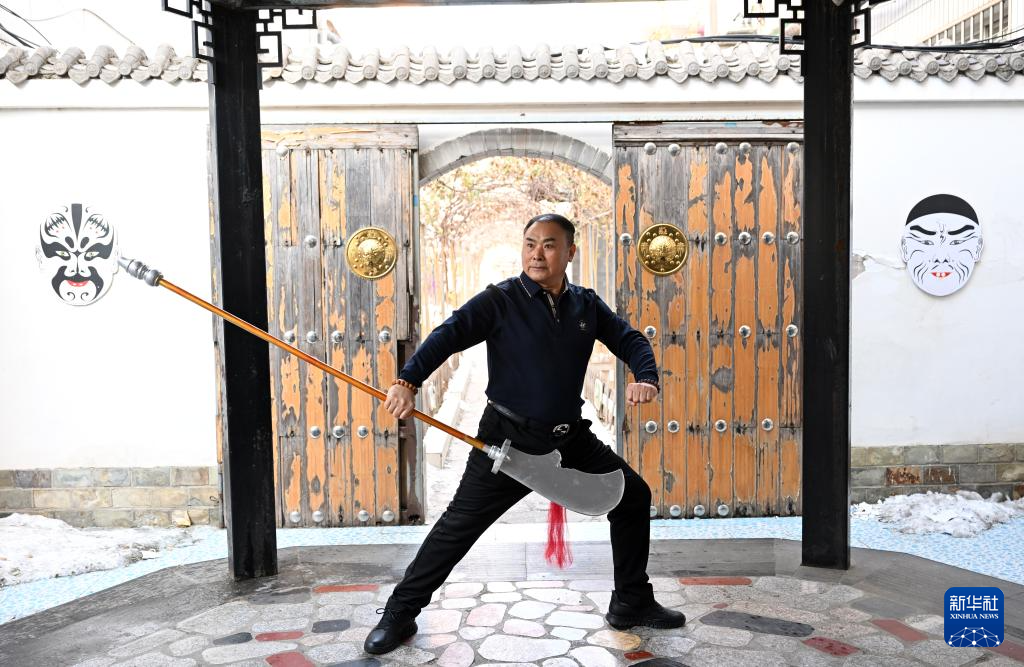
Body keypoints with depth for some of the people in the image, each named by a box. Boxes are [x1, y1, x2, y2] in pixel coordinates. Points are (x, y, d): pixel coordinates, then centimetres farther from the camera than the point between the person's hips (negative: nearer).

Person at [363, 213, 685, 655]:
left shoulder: (587, 306, 6)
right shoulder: (500, 301, -9)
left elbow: (630, 339, 10)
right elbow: (448, 336, -19)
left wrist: (645, 378, -12)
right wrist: (408, 381, -34)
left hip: (571, 438, 5)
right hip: (509, 439, -5)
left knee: (633, 496, 10)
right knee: (459, 524, -5)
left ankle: (631, 604, 27)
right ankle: (400, 615, 13)